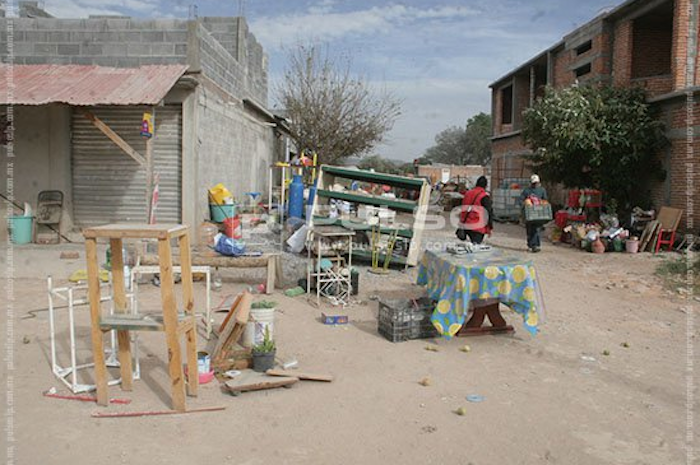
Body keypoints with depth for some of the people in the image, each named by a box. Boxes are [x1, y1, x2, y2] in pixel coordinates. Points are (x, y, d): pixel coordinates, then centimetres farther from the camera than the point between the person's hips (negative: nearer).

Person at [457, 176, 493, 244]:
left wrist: (461, 227, 23)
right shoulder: (484, 196, -6)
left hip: (465, 226, 7)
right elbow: (489, 212, -10)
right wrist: (490, 227, -3)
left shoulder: (467, 193, 14)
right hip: (477, 228, -6)